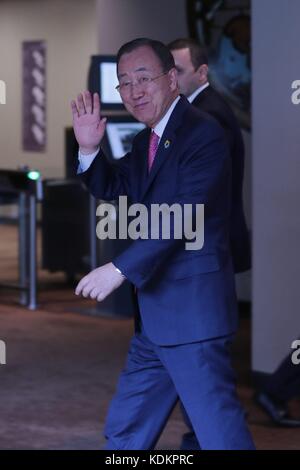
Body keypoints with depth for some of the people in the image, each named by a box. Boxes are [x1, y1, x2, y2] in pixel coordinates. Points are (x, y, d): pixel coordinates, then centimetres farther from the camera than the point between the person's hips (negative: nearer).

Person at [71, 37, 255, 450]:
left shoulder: (204, 134, -14)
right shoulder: (145, 141, 15)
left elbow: (183, 216, -22)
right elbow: (112, 189, 25)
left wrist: (120, 269, -25)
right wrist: (89, 148, 6)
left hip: (193, 311, -9)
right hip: (154, 315, 9)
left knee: (219, 430, -7)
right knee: (125, 430, 17)